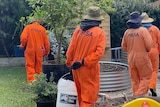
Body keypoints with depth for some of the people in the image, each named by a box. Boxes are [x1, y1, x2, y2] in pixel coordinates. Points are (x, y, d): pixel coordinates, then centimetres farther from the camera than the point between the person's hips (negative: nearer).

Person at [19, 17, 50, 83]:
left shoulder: (28, 27, 2)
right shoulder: (42, 29, 5)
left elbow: (23, 37, -10)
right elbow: (46, 41, 4)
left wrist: (22, 45, 9)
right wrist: (47, 51, 14)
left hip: (30, 50, -1)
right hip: (39, 50, 2)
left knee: (30, 65, 3)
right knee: (38, 66, 11)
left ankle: (31, 79, -14)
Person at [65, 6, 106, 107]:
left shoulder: (78, 29, 2)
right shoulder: (100, 32, -10)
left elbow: (71, 48, 5)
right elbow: (99, 52, -20)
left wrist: (69, 62, 15)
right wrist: (84, 62, -17)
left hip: (76, 68, 5)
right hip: (89, 69, -5)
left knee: (81, 95, 22)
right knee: (88, 97, 3)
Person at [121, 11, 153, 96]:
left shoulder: (127, 32, 1)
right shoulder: (143, 30, -13)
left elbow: (123, 46, 8)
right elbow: (149, 44, -17)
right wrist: (147, 50, 4)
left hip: (131, 58, 5)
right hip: (142, 57, -5)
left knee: (134, 79, 15)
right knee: (145, 77, 7)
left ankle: (135, 95, 20)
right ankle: (140, 94, -6)